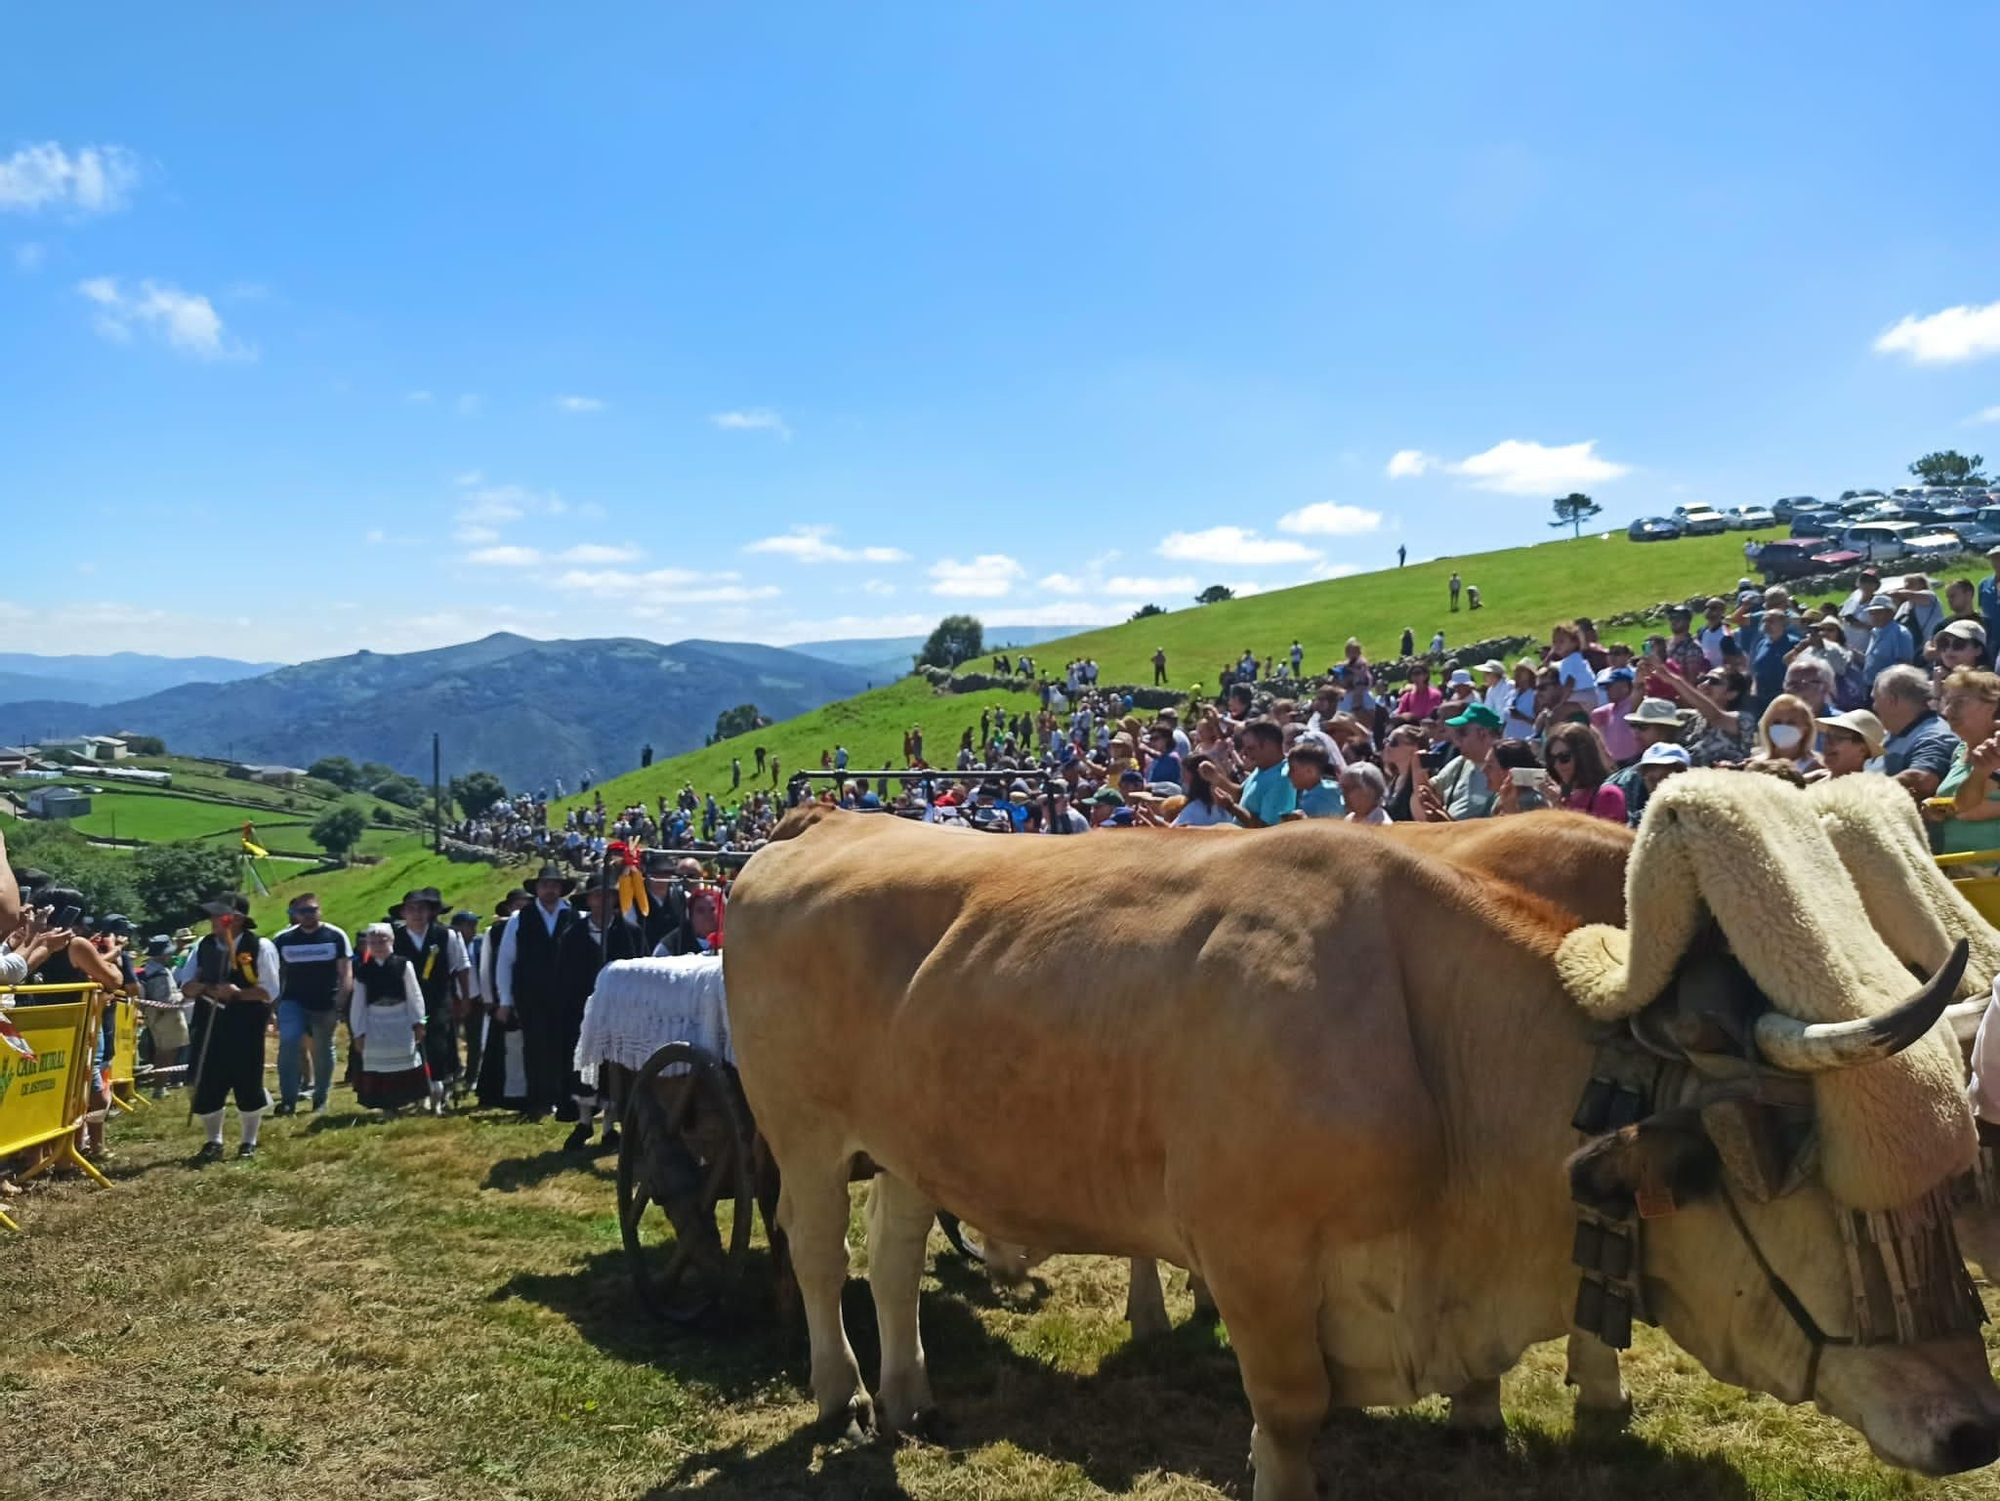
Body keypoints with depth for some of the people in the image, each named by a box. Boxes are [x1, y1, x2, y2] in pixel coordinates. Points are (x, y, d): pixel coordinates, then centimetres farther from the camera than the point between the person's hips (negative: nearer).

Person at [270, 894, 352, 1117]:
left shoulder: (335, 936, -3)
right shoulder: (283, 939, 2)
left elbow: (346, 973, -4)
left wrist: (340, 1004, -11)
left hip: (325, 1006, -1)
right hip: (293, 1002, 1)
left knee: (322, 1052, 9)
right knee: (288, 1044, -17)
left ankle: (320, 1099, 25)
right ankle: (288, 1099, -10)